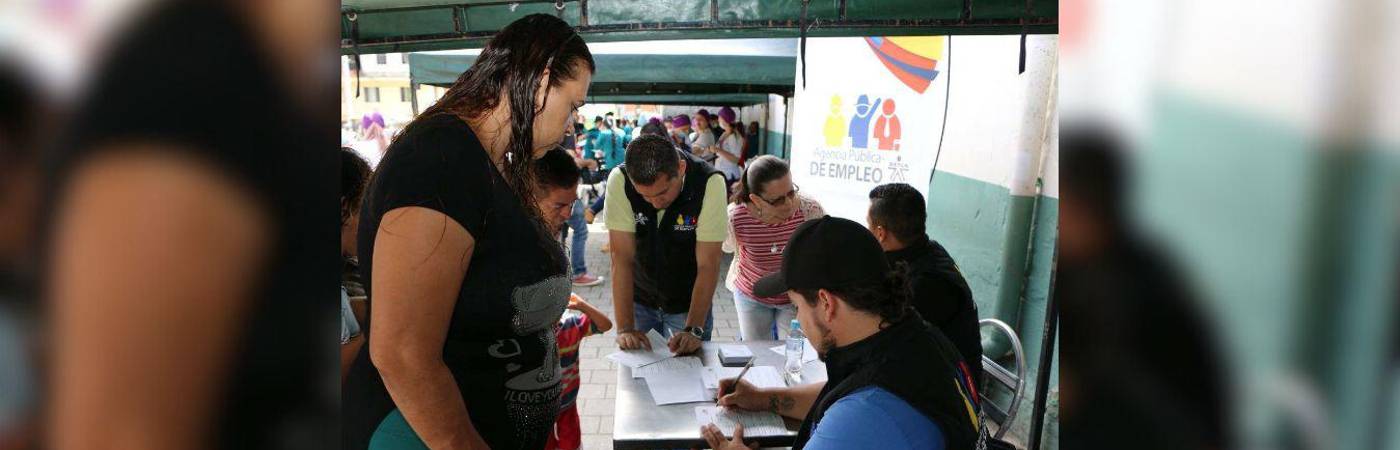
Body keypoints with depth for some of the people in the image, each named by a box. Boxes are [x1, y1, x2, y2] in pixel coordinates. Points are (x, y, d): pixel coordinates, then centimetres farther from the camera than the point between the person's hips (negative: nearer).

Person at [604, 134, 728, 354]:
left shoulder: (710, 183, -25)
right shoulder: (619, 180, -22)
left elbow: (708, 265, -22)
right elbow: (622, 258, -21)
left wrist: (693, 330, -28)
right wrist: (625, 328, -25)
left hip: (688, 304, -1)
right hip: (637, 299, 1)